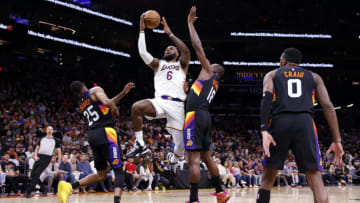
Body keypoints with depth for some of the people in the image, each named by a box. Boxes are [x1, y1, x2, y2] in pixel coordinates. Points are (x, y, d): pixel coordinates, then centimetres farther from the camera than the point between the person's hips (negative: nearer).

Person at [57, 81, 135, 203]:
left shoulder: (81, 104, 24)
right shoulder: (95, 90, 3)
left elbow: (104, 106, 30)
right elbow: (107, 102, -17)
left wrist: (123, 93, 30)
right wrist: (115, 108, 5)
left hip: (92, 135, 7)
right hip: (105, 132, -6)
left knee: (101, 174, 14)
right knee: (118, 171, -5)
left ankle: (69, 187, -2)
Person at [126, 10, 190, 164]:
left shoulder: (181, 64, 19)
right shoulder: (158, 64, 24)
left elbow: (186, 51, -3)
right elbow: (143, 52, 8)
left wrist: (170, 33, -1)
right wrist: (142, 30, 6)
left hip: (176, 105, -1)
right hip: (159, 102, 1)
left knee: (181, 147, -3)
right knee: (136, 107, -33)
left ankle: (173, 161, 33)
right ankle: (140, 145, -22)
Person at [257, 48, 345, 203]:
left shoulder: (272, 75, 23)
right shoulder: (314, 77, 26)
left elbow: (267, 97, 1)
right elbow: (328, 106, 12)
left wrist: (264, 130, -9)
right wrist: (337, 140, 10)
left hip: (280, 123, 0)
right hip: (305, 123, 0)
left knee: (267, 179, 14)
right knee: (316, 180, -3)